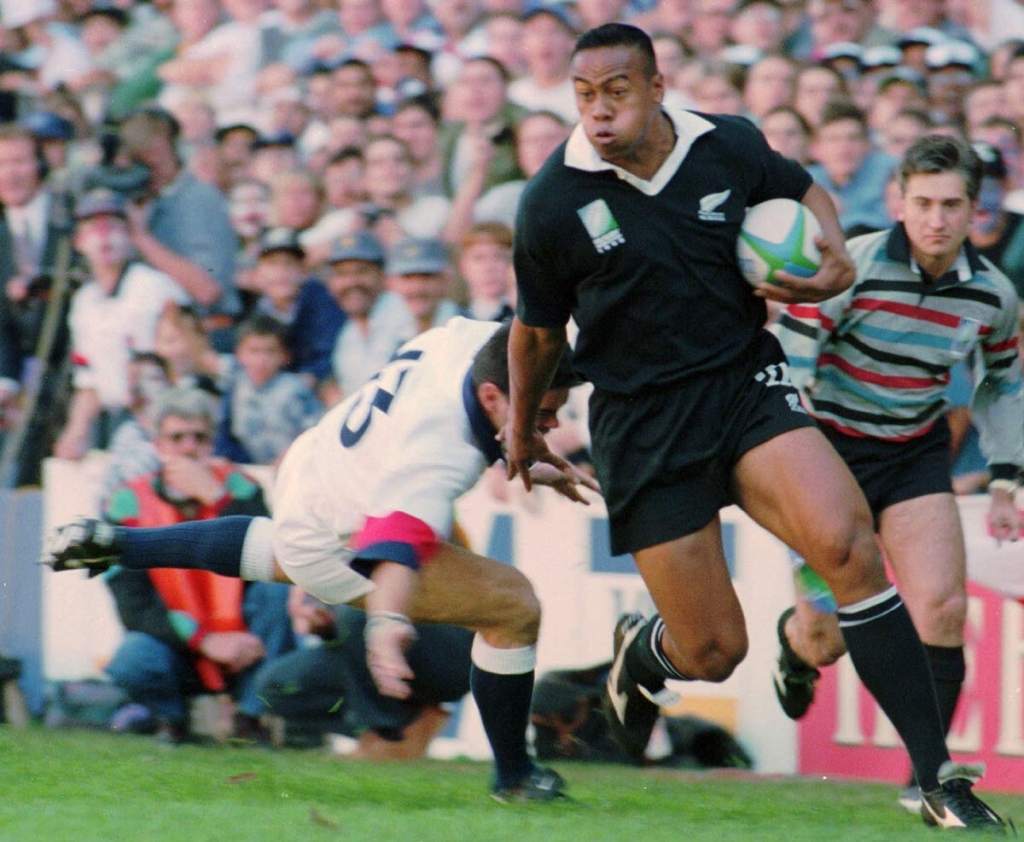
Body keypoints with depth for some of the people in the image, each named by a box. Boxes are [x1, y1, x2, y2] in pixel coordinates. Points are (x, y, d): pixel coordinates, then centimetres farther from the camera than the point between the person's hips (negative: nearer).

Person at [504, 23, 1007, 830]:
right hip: (642, 423, -1)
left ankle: (937, 775, -22)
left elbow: (804, 190, 20)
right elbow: (538, 331, 8)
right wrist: (521, 430, 21)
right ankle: (639, 651, 40)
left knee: (845, 543, -25)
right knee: (714, 652, -3)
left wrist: (833, 258, 0)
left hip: (747, 383, 1)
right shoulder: (554, 203, -9)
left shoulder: (729, 147, -4)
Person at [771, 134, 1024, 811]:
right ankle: (795, 639, 40)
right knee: (825, 639, 0)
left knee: (943, 607, -17)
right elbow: (786, 367, -17)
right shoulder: (852, 269, -20)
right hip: (829, 445, -3)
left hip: (918, 452, 3)